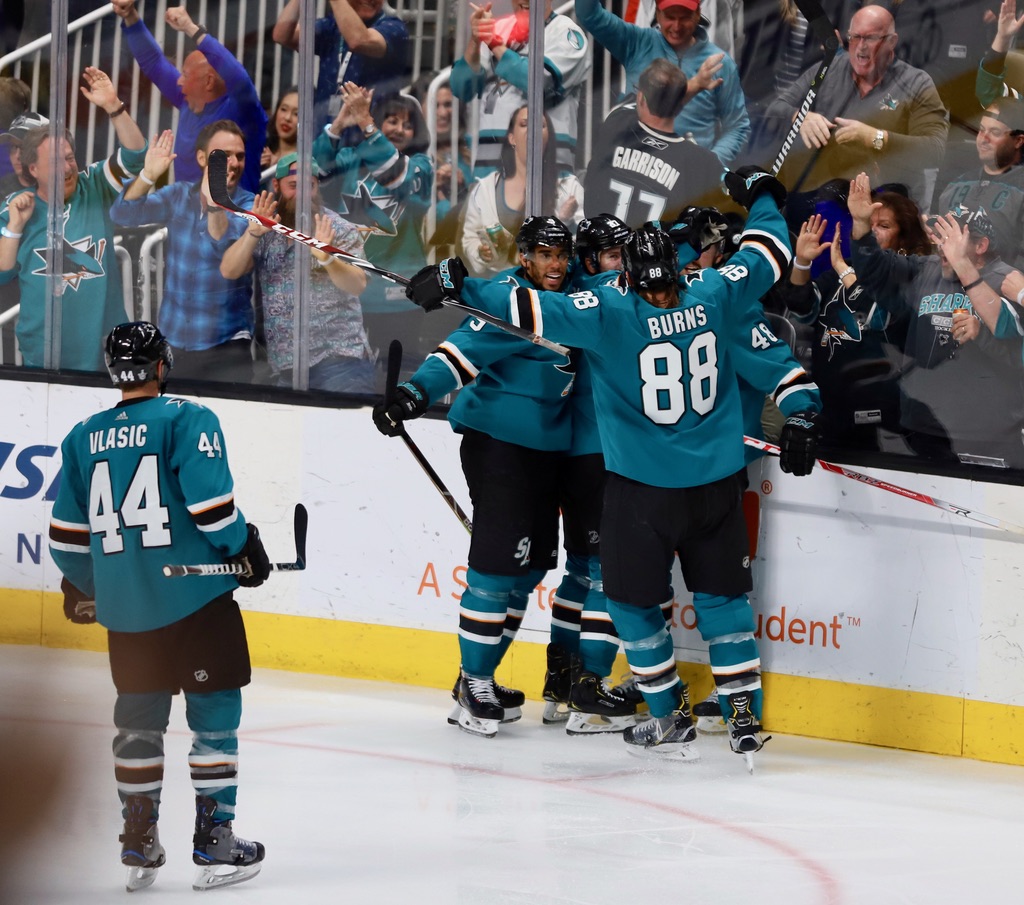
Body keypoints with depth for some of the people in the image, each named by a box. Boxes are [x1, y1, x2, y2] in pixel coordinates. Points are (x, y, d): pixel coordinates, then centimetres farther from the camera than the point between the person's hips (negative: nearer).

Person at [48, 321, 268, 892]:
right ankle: (215, 843, 0)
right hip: (195, 596, -5)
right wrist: (246, 549, 0)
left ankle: (139, 846, 16)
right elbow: (210, 499, -15)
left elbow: (67, 531, 12)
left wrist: (80, 587, 27)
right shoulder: (188, 420, -7)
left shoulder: (85, 437, 8)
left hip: (123, 606, 5)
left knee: (140, 719, 14)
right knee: (214, 714, 2)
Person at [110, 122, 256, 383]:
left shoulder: (248, 206, -8)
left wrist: (215, 203, -45)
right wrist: (148, 176, -25)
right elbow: (122, 215, -8)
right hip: (171, 341, 3)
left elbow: (228, 249, -27)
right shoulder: (178, 196, 4)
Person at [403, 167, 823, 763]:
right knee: (722, 595, 14)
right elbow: (768, 258, 12)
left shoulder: (610, 313, -15)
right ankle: (745, 716, 11)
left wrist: (457, 284, -8)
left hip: (643, 489, -4)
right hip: (717, 484, 4)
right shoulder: (717, 297, -3)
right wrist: (760, 195, 31)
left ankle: (672, 721, 15)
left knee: (633, 599, 12)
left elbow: (531, 309, -17)